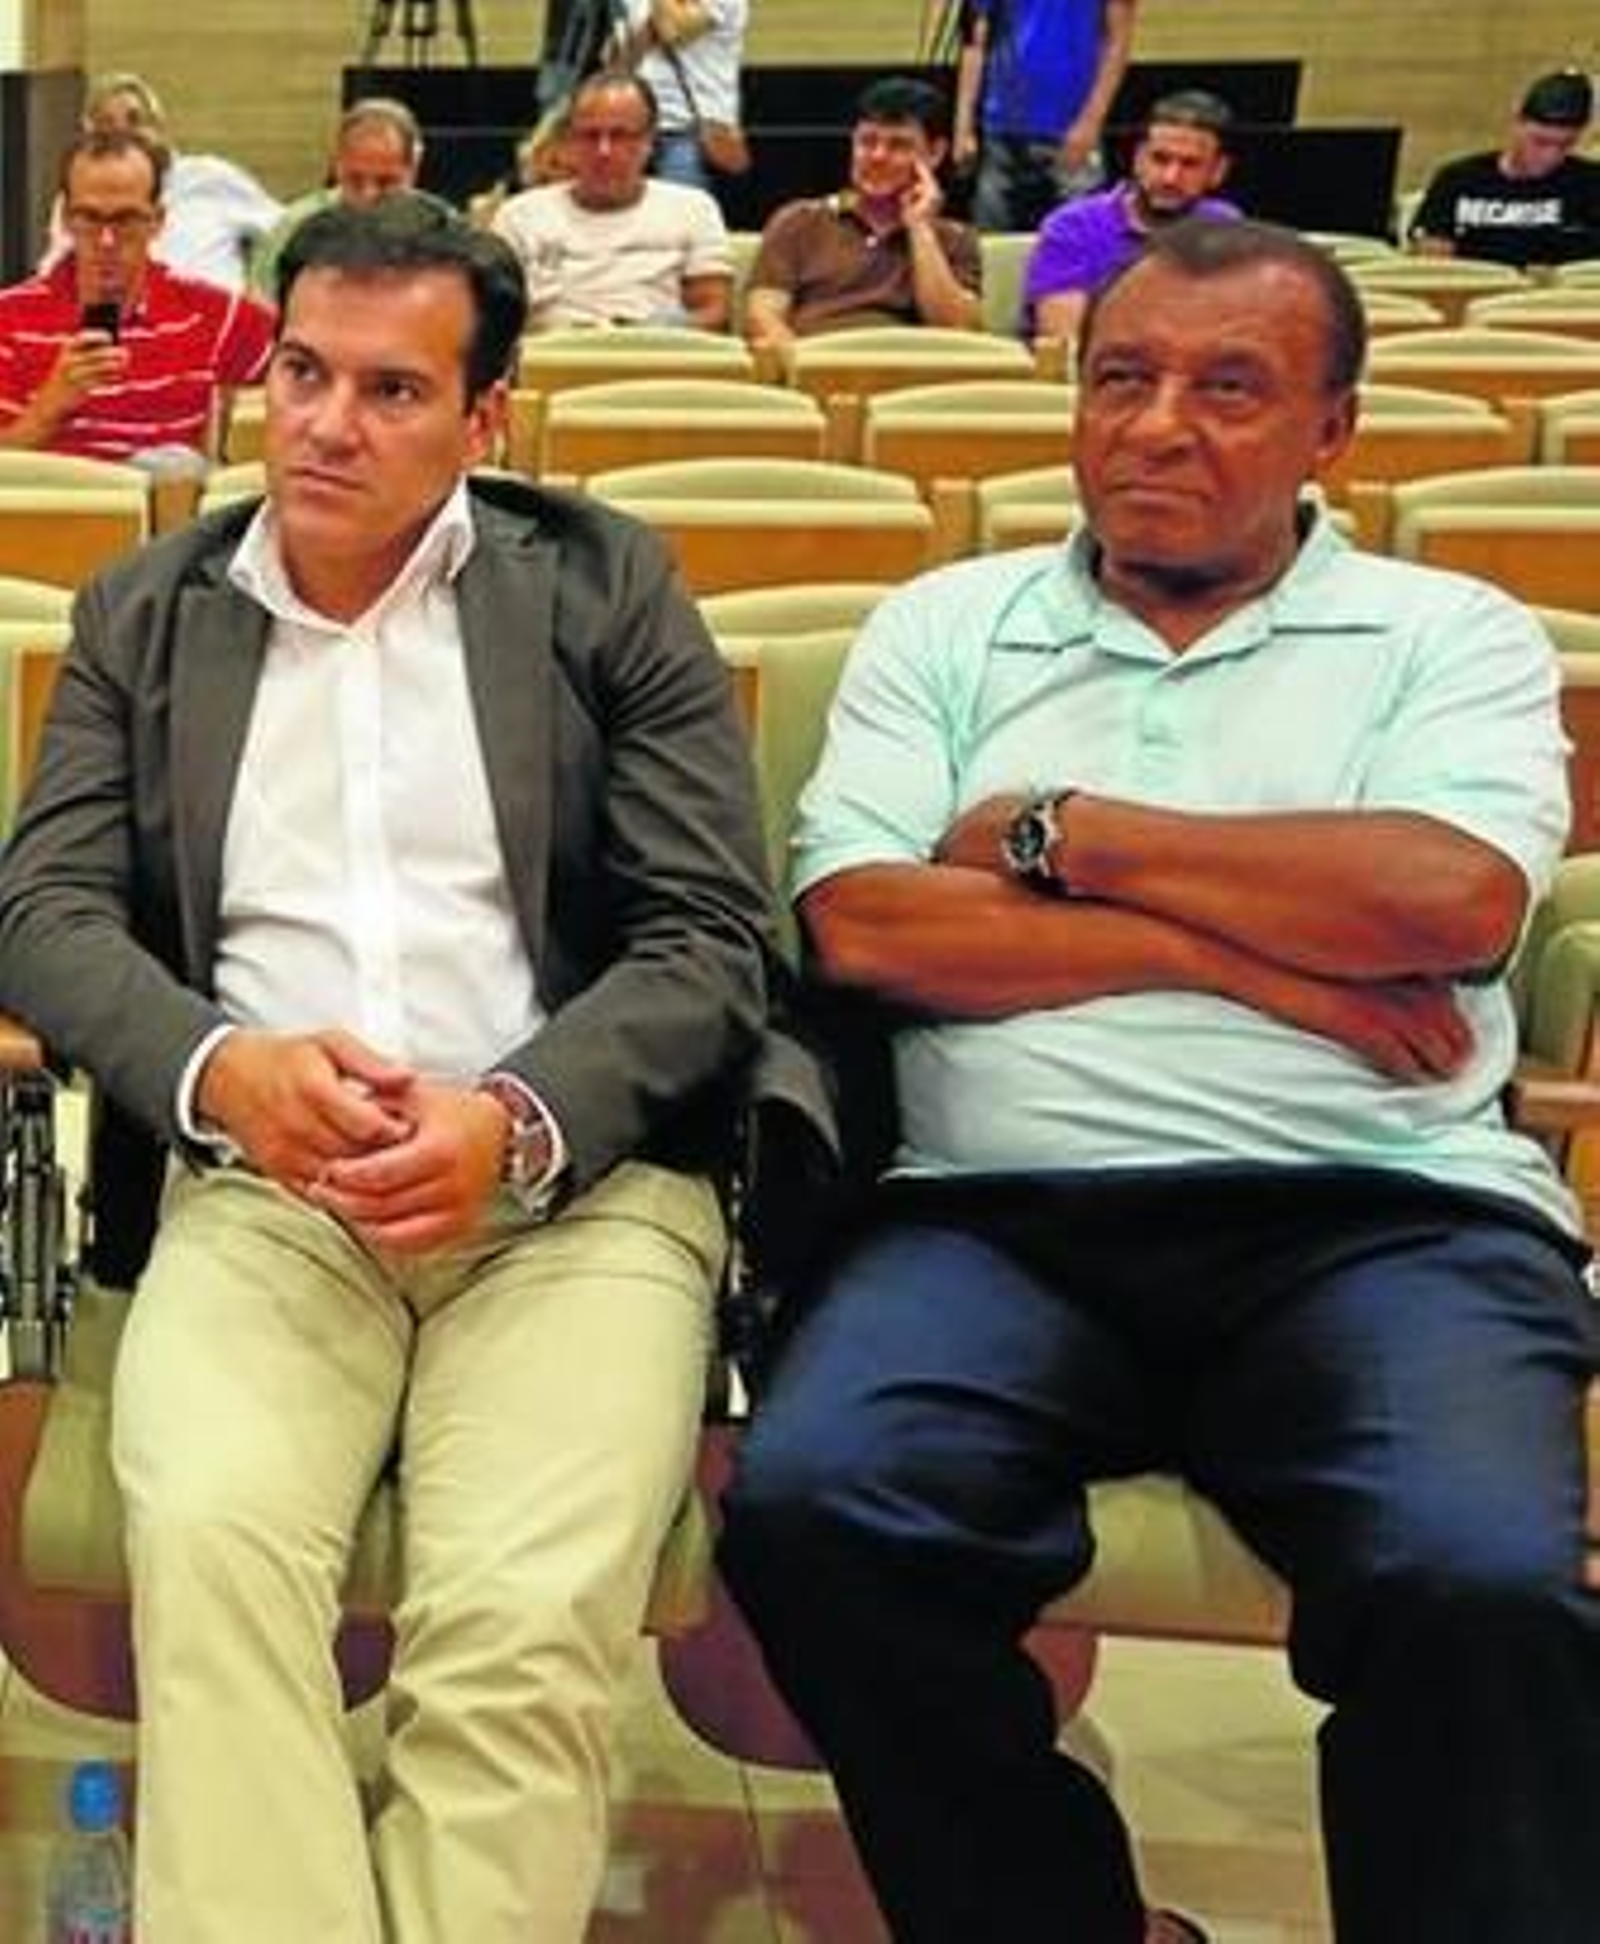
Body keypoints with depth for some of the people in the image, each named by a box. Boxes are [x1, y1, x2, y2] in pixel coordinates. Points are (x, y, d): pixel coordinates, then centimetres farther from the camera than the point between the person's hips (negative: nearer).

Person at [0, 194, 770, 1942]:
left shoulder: (605, 589, 8)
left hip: (576, 1183, -1)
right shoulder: (145, 615, 16)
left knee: (527, 1615, -27)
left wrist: (514, 1123, -16)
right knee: (207, 1547, -29)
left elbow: (712, 940, 2)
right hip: (259, 1184, 2)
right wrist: (222, 1067, -15)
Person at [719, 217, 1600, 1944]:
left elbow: (1450, 899, -6)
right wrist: (1234, 950, -2)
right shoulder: (944, 629, 19)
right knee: (807, 1509, -27)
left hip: (1381, 1218, -1)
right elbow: (861, 926, 3)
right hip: (1002, 1218, 2)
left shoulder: (1449, 636, 15)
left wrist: (1064, 835, 1)